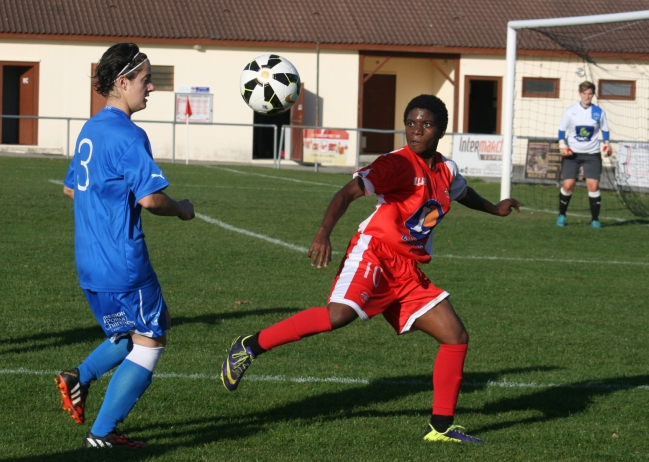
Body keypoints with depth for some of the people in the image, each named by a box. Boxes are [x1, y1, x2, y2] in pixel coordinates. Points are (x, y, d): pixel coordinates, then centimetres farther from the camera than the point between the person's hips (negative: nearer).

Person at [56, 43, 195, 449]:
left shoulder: (90, 130, 12)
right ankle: (102, 434, 2)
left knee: (155, 323, 23)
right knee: (150, 343, 3)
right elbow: (151, 198, -24)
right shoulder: (128, 136, -17)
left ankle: (80, 378, 11)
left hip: (90, 262, 9)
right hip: (123, 263, -9)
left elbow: (71, 187, 25)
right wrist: (181, 210, -6)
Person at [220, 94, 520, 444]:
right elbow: (348, 193, -20)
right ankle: (251, 346, -18)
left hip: (408, 272, 8)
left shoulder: (447, 171, 13)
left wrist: (494, 208, 49)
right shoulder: (398, 164, -10)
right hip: (375, 254, -7)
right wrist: (324, 232, -34)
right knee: (339, 314, -32)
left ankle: (441, 427, 10)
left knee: (456, 337, 2)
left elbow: (462, 193, 40)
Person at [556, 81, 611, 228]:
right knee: (568, 185, -7)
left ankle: (595, 219, 1)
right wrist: (562, 145, -10)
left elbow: (605, 130, 12)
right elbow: (562, 129, 4)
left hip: (592, 155, 0)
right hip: (572, 153, 0)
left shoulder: (599, 112, 1)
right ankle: (562, 215, 14)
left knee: (593, 185, -10)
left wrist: (606, 144, -4)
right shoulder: (570, 111, -2)